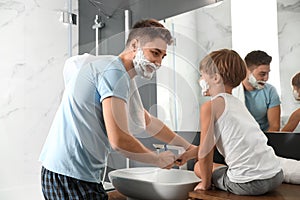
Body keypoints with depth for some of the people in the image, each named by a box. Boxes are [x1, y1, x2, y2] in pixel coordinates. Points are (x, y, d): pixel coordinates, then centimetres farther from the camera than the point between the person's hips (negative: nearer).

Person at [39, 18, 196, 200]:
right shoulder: (115, 72, -15)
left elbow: (148, 122, 23)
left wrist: (189, 147, 25)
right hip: (73, 177, -10)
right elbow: (119, 140, -23)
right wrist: (159, 160, -6)